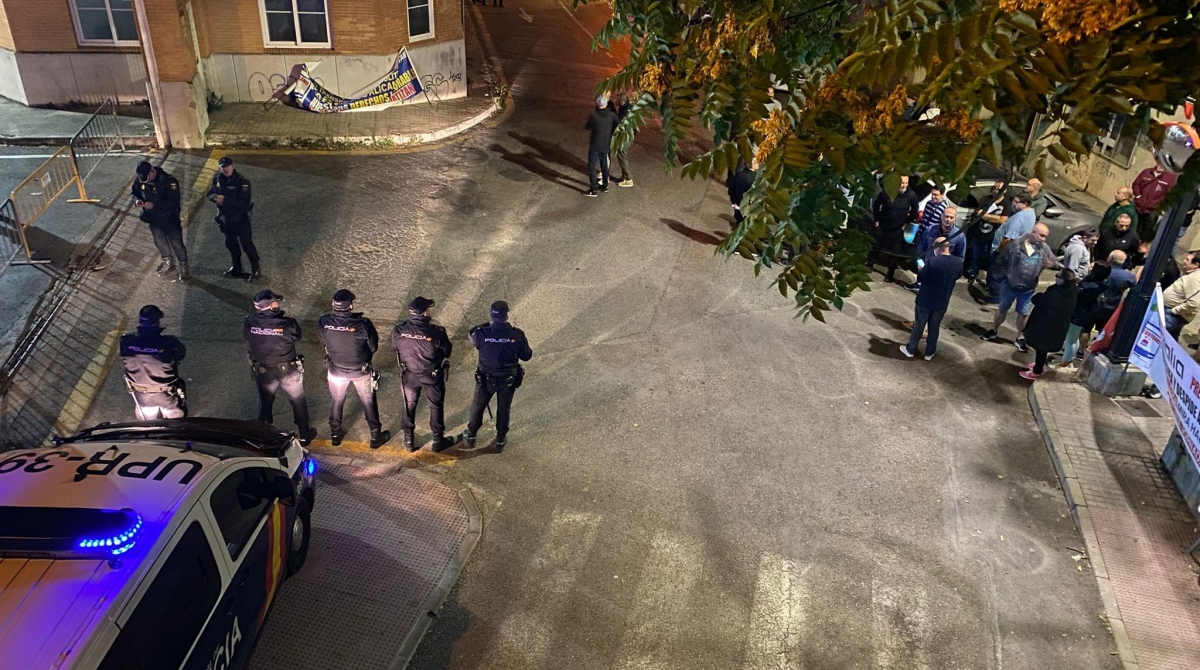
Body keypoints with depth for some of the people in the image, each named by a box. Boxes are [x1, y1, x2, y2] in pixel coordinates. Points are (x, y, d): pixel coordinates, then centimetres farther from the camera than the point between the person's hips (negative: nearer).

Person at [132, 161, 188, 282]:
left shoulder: (168, 181, -27)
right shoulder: (140, 180, -8)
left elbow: (174, 202, -28)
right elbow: (135, 193, 8)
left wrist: (154, 205, -35)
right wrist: (137, 200, -16)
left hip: (169, 217, -6)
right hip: (153, 218, 6)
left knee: (176, 243, 3)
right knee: (159, 242, 19)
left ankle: (183, 268, 18)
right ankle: (169, 263, 39)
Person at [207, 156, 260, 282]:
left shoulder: (242, 182, -21)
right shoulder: (217, 178, -1)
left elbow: (244, 203, -26)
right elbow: (210, 193, 8)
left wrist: (225, 200, -31)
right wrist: (215, 197, -16)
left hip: (240, 219, -7)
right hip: (225, 218, 7)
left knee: (246, 244, -3)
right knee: (230, 244, 19)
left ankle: (255, 269, 8)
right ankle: (236, 268, 34)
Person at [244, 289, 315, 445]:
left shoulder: (249, 324, -23)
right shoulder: (286, 324, -30)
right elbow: (296, 336, -10)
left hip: (262, 372, 2)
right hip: (288, 371, -2)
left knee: (265, 403, 25)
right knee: (298, 401, 21)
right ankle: (304, 435, 36)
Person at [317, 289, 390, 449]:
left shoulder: (323, 322, -24)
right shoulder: (362, 324, -31)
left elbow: (323, 341, -3)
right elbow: (373, 347, -15)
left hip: (336, 370, 2)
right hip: (361, 370, -2)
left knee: (337, 401, 26)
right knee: (369, 402, 19)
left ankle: (335, 435, 43)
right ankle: (376, 437, 34)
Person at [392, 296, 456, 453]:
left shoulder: (399, 330, -21)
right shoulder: (436, 332, -30)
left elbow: (395, 348, -2)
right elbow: (447, 352, -13)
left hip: (409, 374, 2)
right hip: (432, 375, -2)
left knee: (409, 405, 23)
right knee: (436, 406, 19)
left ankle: (408, 440, 36)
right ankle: (438, 441, 33)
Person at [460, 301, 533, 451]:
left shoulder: (482, 333, -25)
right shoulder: (517, 335, -25)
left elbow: (473, 342, 0)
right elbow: (526, 356, -8)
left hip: (486, 378, 0)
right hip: (508, 379, 0)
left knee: (478, 405, 24)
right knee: (504, 408, 22)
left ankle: (471, 436, 42)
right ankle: (500, 440, 38)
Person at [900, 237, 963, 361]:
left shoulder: (932, 261, -23)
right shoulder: (958, 262, -9)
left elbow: (920, 278, -15)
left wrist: (920, 269, 3)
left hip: (925, 300, -3)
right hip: (942, 302, 3)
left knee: (919, 325, 12)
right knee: (934, 327, 17)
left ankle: (910, 349, 24)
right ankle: (929, 353, 26)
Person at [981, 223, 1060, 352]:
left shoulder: (1045, 249, -6)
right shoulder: (1015, 245, -14)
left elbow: (1056, 262, 0)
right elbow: (1000, 261, -6)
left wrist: (1051, 264, -23)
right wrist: (1001, 276, -4)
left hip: (1028, 289, 2)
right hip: (1009, 285, -2)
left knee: (1023, 314, 11)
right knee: (1002, 309, 14)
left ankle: (1020, 338, 26)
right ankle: (993, 331, 31)